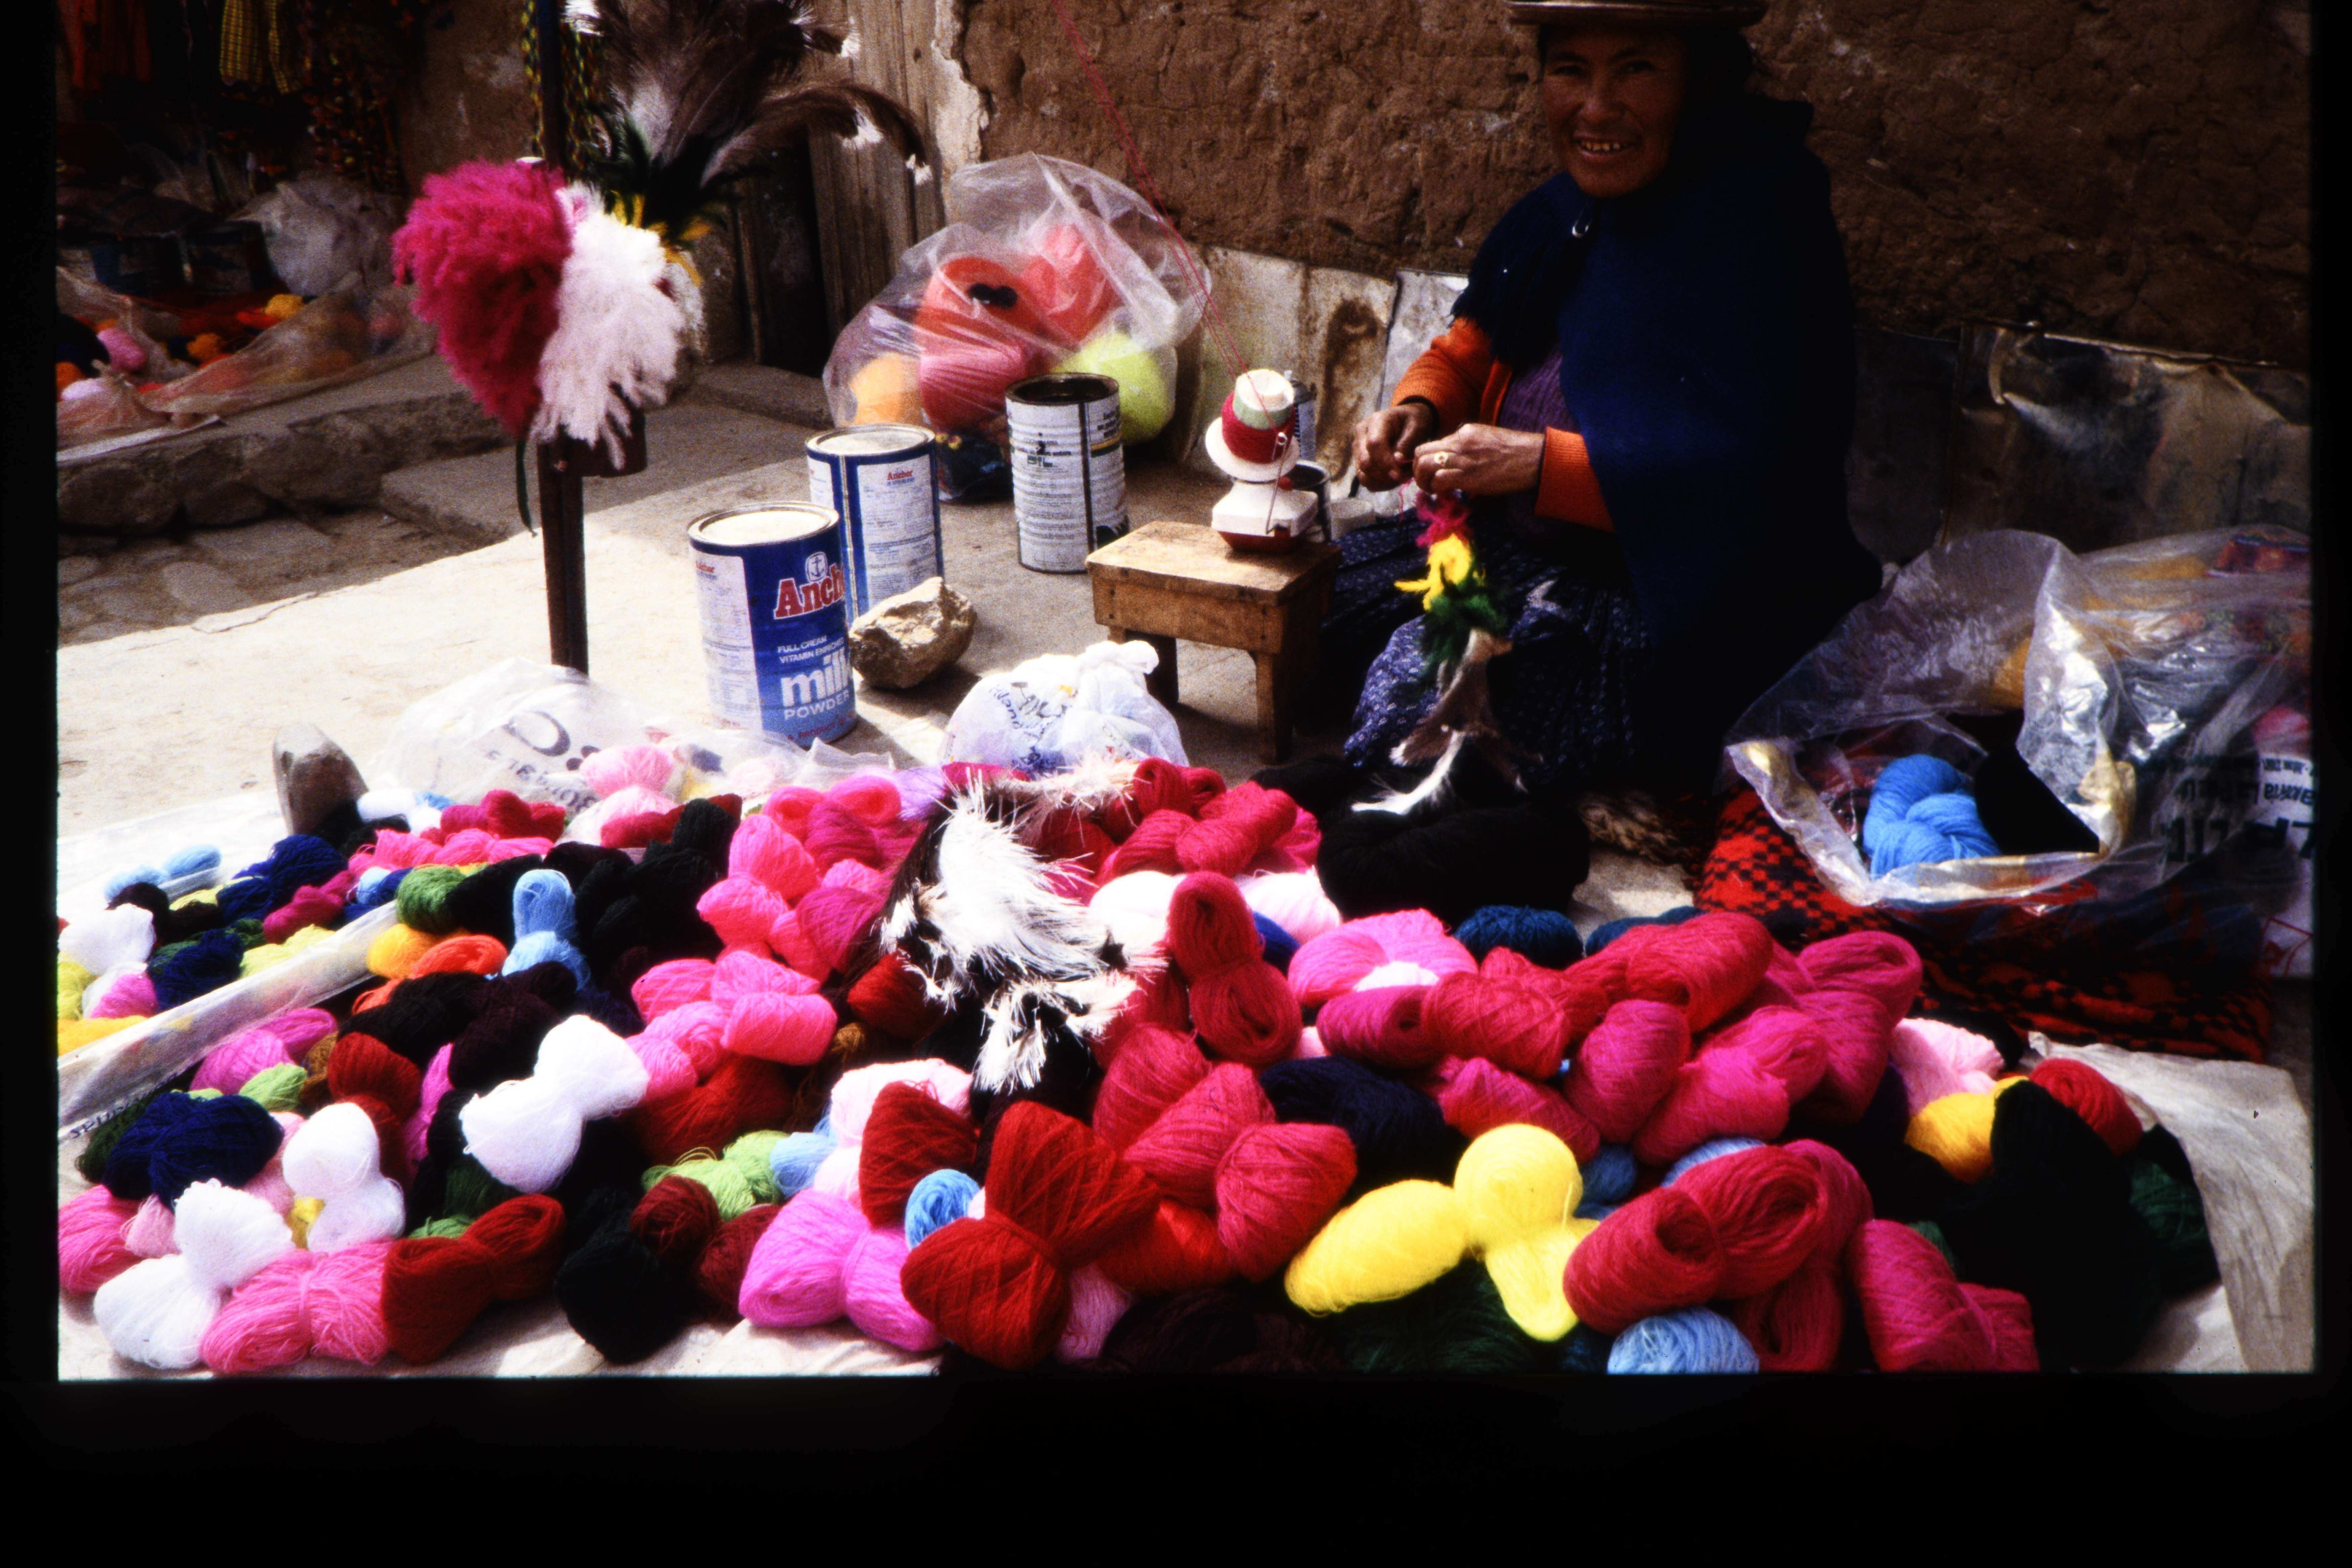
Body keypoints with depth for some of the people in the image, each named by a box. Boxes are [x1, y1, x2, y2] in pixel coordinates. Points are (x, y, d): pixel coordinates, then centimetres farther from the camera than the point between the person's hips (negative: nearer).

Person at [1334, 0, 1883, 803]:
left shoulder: (1755, 221, -20)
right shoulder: (1575, 203, 4)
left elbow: (1753, 478, -27)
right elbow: (1478, 336, 18)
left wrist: (1541, 463, -28)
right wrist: (1419, 409, -5)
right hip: (1515, 547, 9)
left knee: (1423, 678, -24)